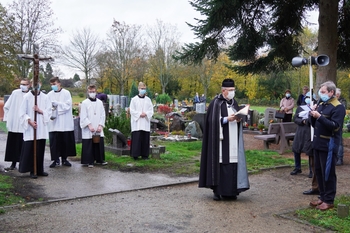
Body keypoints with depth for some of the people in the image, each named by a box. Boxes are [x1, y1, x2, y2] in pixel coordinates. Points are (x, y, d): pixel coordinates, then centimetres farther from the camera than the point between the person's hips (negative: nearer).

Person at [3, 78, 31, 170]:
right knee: (12, 145, 8)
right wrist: (7, 118, 6)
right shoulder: (15, 93, 3)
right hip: (13, 125, 3)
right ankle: (13, 163, 19)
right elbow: (6, 106, 9)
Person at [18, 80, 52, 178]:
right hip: (30, 128, -2)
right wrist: (30, 121, -15)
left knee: (40, 150, 6)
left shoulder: (45, 97, 6)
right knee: (30, 150, -3)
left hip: (42, 128, 3)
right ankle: (32, 171, 6)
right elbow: (22, 112, -3)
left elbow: (49, 111, 5)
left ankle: (39, 170, 15)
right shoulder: (27, 97, -1)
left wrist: (40, 111, -12)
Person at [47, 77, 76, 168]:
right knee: (54, 142, 0)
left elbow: (68, 105, -9)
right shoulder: (49, 94, 6)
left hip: (65, 123, -1)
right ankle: (56, 160, 10)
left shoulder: (66, 93, 0)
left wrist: (56, 103, -13)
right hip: (54, 123, 1)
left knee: (65, 141, 5)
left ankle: (64, 159, 18)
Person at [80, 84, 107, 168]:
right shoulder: (84, 103, -1)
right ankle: (90, 162, 7)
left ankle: (99, 160, 19)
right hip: (88, 130, -3)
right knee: (89, 146, -2)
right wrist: (89, 125, -14)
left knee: (99, 144, 6)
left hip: (98, 129, 3)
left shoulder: (100, 102, 8)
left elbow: (103, 115, 8)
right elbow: (83, 117, -5)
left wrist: (100, 125, -4)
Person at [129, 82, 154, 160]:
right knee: (137, 139, -6)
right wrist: (140, 114, -13)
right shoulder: (134, 99, 2)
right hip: (137, 123, -3)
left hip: (145, 123, 3)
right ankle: (135, 155, 0)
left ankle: (144, 154, 9)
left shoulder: (148, 100, 10)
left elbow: (151, 111, 8)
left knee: (145, 138, 2)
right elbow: (132, 110, -2)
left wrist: (145, 113, -11)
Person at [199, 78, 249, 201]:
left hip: (233, 140, 6)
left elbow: (238, 117, 18)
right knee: (220, 163, -4)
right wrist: (227, 119, -20)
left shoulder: (234, 102, 14)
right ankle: (217, 191, 5)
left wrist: (238, 119, -4)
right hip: (221, 139, -6)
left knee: (232, 162, 4)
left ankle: (230, 190, 11)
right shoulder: (216, 102, -6)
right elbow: (213, 121, -11)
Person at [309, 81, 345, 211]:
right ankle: (323, 197, 24)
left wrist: (319, 117, -27)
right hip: (318, 143, 8)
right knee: (318, 171, 13)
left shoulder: (338, 107, -11)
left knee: (328, 173, -2)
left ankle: (329, 201, 8)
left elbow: (335, 126, -21)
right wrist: (313, 116, -4)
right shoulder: (321, 105, 13)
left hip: (328, 145, -8)